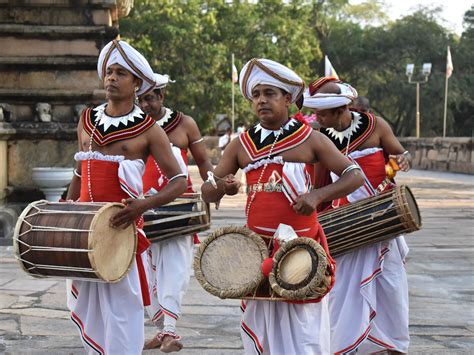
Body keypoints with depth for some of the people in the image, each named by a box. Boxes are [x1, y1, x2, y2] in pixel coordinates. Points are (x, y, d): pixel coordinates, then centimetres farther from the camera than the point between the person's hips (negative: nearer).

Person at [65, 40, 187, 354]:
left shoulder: (148, 130, -5)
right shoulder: (88, 121, 10)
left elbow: (179, 181, -6)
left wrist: (145, 204, -22)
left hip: (122, 227, -5)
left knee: (121, 304, -3)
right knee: (84, 303, 10)